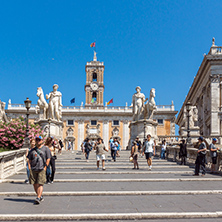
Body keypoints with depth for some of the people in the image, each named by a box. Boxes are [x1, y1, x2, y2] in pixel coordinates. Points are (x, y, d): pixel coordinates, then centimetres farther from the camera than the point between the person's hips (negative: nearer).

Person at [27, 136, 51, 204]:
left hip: (41, 169, -4)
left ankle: (38, 198, -15)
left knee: (40, 184, -12)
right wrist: (29, 167, 5)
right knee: (34, 184, 5)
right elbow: (29, 159, 18)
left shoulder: (46, 149, 5)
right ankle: (41, 197, 19)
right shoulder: (32, 150, 17)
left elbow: (48, 159, 0)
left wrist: (45, 167, -8)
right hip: (33, 170, 4)